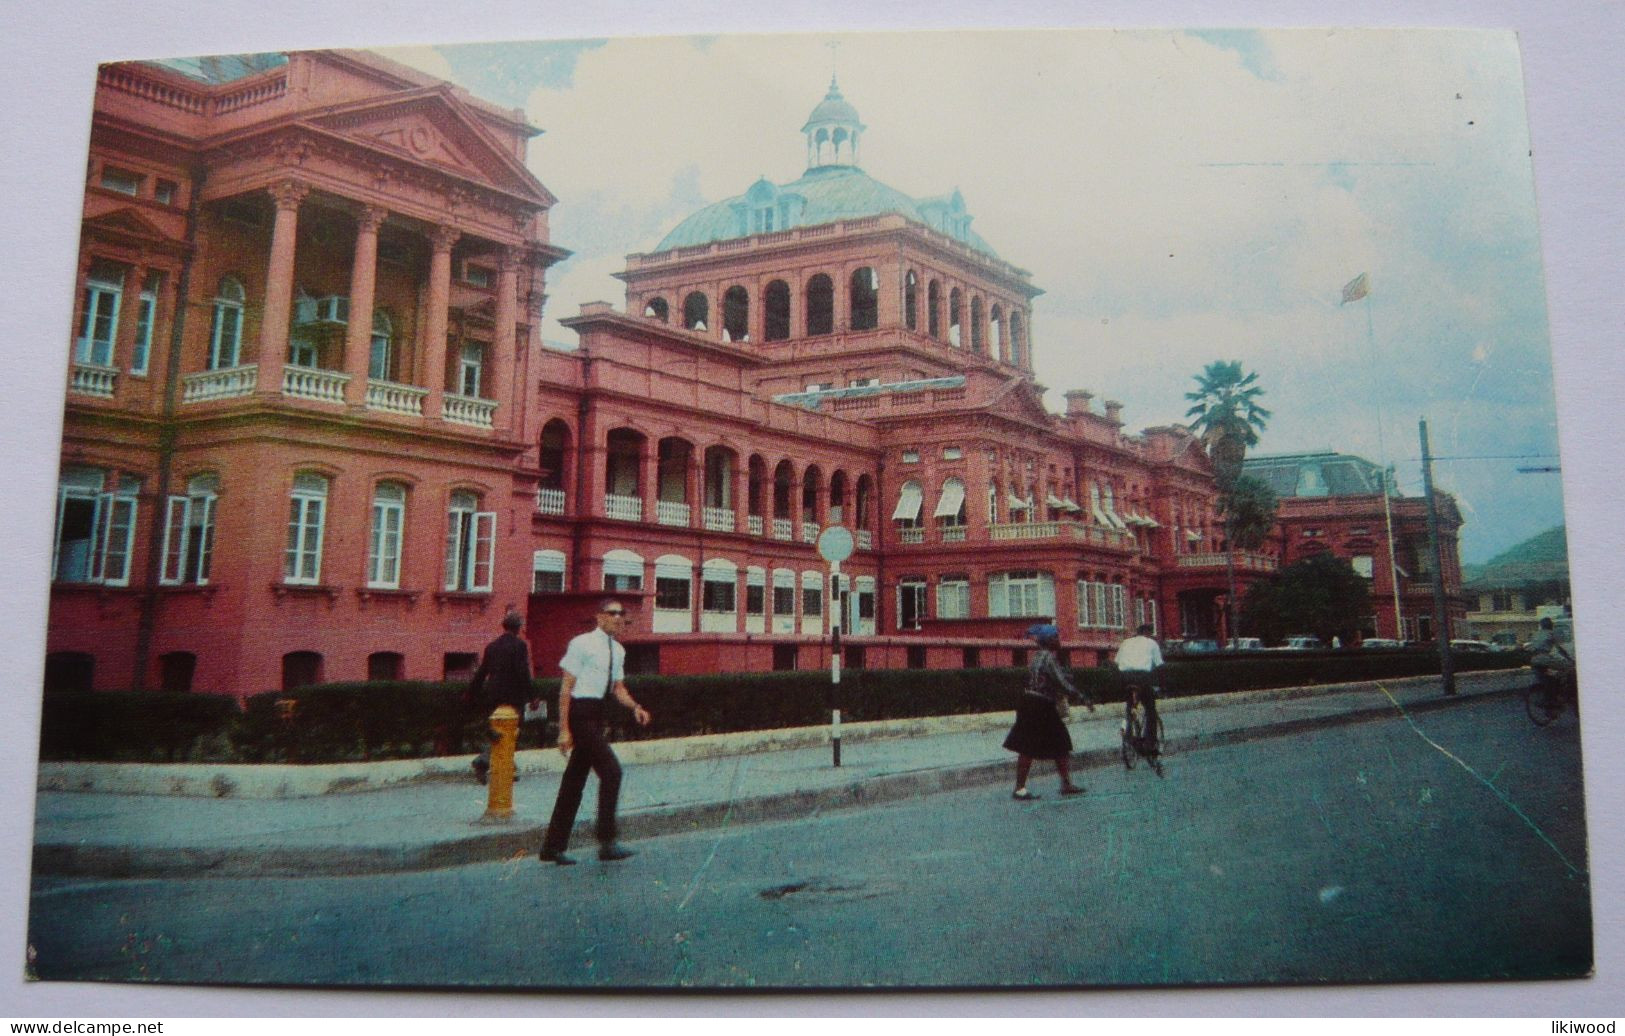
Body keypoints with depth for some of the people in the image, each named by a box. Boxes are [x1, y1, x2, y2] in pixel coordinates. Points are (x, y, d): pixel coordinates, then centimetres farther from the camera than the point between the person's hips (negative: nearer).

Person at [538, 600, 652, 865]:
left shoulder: (618, 650, 13)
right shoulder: (582, 644, -9)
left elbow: (619, 688, 18)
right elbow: (567, 686, -10)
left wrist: (635, 707, -2)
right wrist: (564, 729, -14)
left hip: (596, 716, 8)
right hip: (581, 713, -8)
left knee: (575, 779, 11)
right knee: (611, 771, -13)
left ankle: (553, 846, 19)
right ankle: (606, 843, -7)